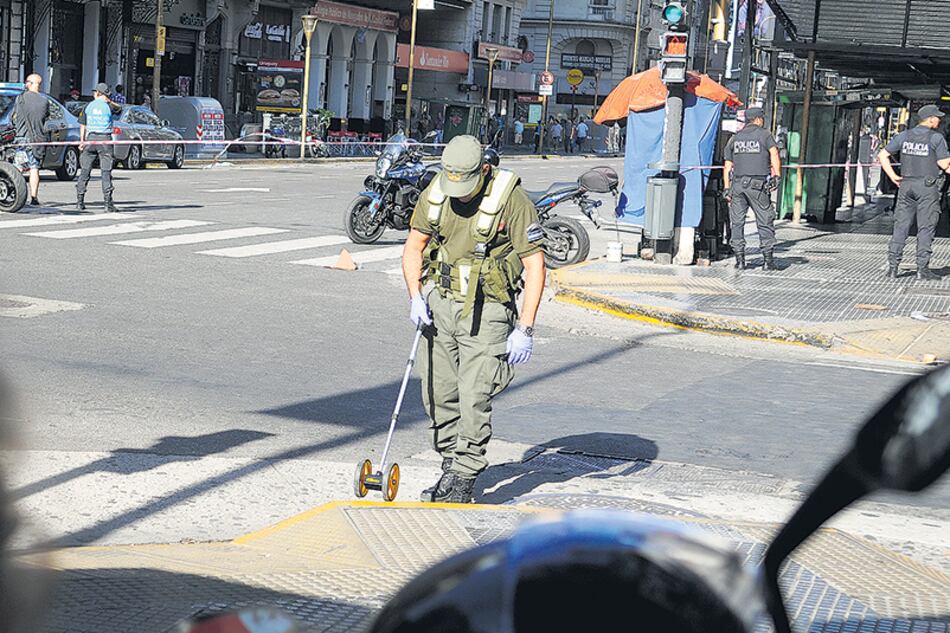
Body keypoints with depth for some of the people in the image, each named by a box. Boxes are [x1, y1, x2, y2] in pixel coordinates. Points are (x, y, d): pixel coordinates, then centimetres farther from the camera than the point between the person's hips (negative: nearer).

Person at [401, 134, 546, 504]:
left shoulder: (511, 199, -16)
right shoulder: (436, 193, -1)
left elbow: (535, 265, -14)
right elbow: (413, 246, 12)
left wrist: (525, 329, -18)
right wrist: (416, 297, -3)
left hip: (487, 310, -5)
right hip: (441, 303, 5)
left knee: (473, 397, -9)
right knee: (438, 395, 8)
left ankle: (463, 483, 1)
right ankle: (451, 468, 23)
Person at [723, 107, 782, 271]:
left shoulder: (735, 138, 16)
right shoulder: (764, 134, 5)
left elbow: (727, 167, 12)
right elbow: (775, 154, -12)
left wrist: (727, 189, 13)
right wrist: (777, 176, -13)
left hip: (737, 183, 3)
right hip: (758, 184, -3)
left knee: (737, 223, 6)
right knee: (765, 223, 3)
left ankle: (740, 260, 2)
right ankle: (767, 260, 0)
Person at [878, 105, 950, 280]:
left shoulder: (904, 136, 8)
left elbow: (883, 155, 7)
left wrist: (893, 176, 7)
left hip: (906, 185, 5)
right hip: (928, 187, -4)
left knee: (900, 227, 6)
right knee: (926, 228, 0)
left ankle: (892, 266, 2)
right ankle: (923, 269, -1)